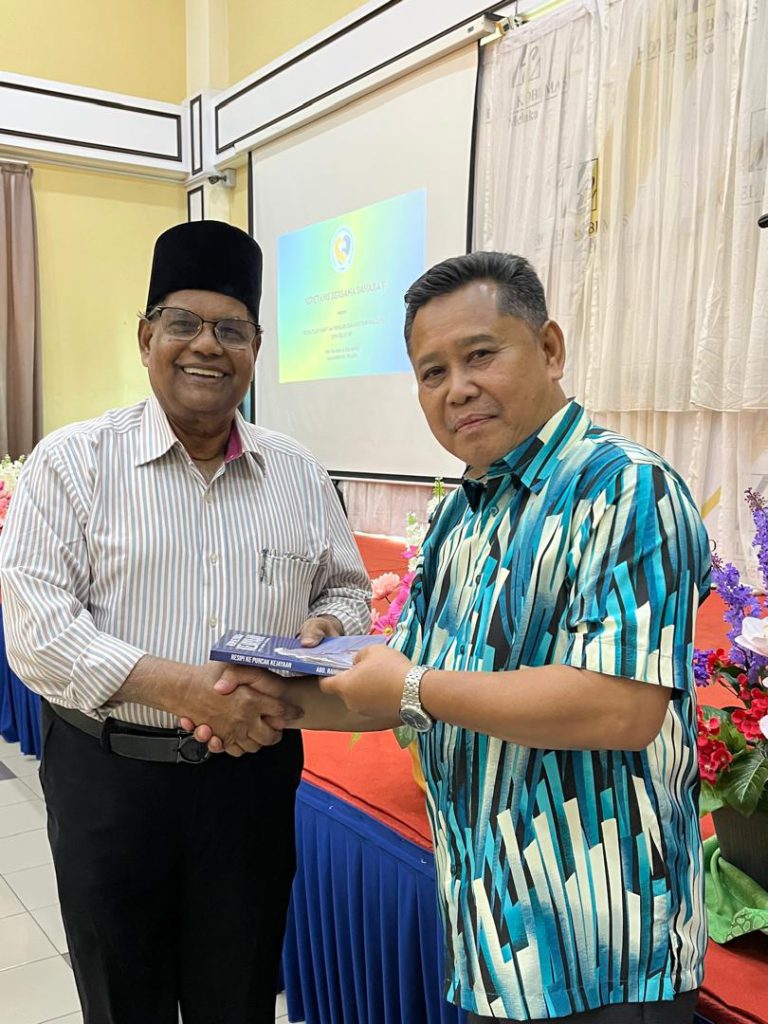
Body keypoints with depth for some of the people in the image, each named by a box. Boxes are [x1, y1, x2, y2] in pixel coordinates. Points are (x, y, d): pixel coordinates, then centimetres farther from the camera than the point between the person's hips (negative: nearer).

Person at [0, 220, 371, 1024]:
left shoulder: (299, 474, 5)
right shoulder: (73, 461, -6)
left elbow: (347, 590, 13)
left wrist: (324, 630, -11)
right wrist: (177, 686, -25)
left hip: (253, 770, 3)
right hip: (108, 774, -2)